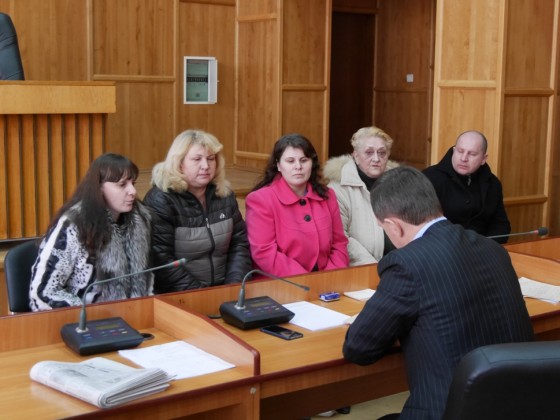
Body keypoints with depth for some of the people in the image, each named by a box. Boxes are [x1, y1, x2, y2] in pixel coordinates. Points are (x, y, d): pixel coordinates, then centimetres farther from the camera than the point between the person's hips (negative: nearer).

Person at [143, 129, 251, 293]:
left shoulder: (224, 194, 9)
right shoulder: (160, 200, -8)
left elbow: (240, 243, 10)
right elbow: (160, 259, -15)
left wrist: (234, 286, -3)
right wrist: (197, 293, -18)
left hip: (221, 291, 4)